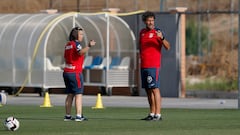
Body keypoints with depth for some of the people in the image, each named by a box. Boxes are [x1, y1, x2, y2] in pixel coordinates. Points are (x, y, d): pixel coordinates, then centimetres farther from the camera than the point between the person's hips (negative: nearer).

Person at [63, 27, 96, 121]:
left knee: (70, 95, 12)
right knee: (78, 94, -8)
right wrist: (89, 46, -42)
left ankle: (68, 116, 12)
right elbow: (81, 52, -32)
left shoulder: (68, 45, 14)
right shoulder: (76, 44, -11)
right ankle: (78, 116, -15)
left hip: (67, 72, 8)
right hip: (75, 73, -8)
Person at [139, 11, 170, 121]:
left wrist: (162, 38, -29)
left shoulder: (158, 32, -6)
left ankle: (158, 114, -13)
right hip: (144, 66, 7)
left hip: (153, 66, -7)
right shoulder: (142, 32, 14)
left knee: (154, 89, -11)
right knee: (148, 90, 9)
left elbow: (167, 47, -13)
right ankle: (152, 114, 15)